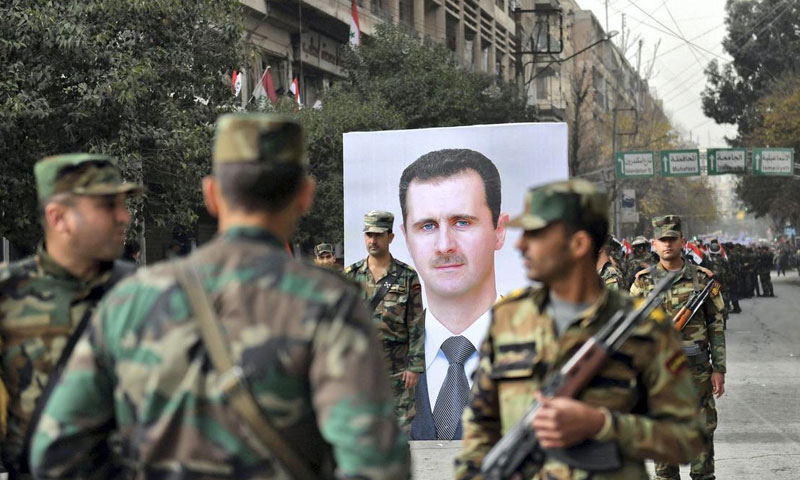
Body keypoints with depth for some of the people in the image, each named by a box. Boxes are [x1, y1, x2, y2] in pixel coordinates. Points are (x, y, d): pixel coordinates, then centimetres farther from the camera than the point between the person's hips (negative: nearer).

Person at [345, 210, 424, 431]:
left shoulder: (408, 277, 1)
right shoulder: (350, 276, 7)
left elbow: (417, 326, -1)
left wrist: (415, 366, -7)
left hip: (396, 368, -2)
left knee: (400, 427, 0)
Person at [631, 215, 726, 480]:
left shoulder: (702, 278, 2)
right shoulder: (643, 282, 2)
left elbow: (717, 325, 5)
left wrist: (719, 369, 0)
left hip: (697, 368, 0)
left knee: (702, 429, 4)